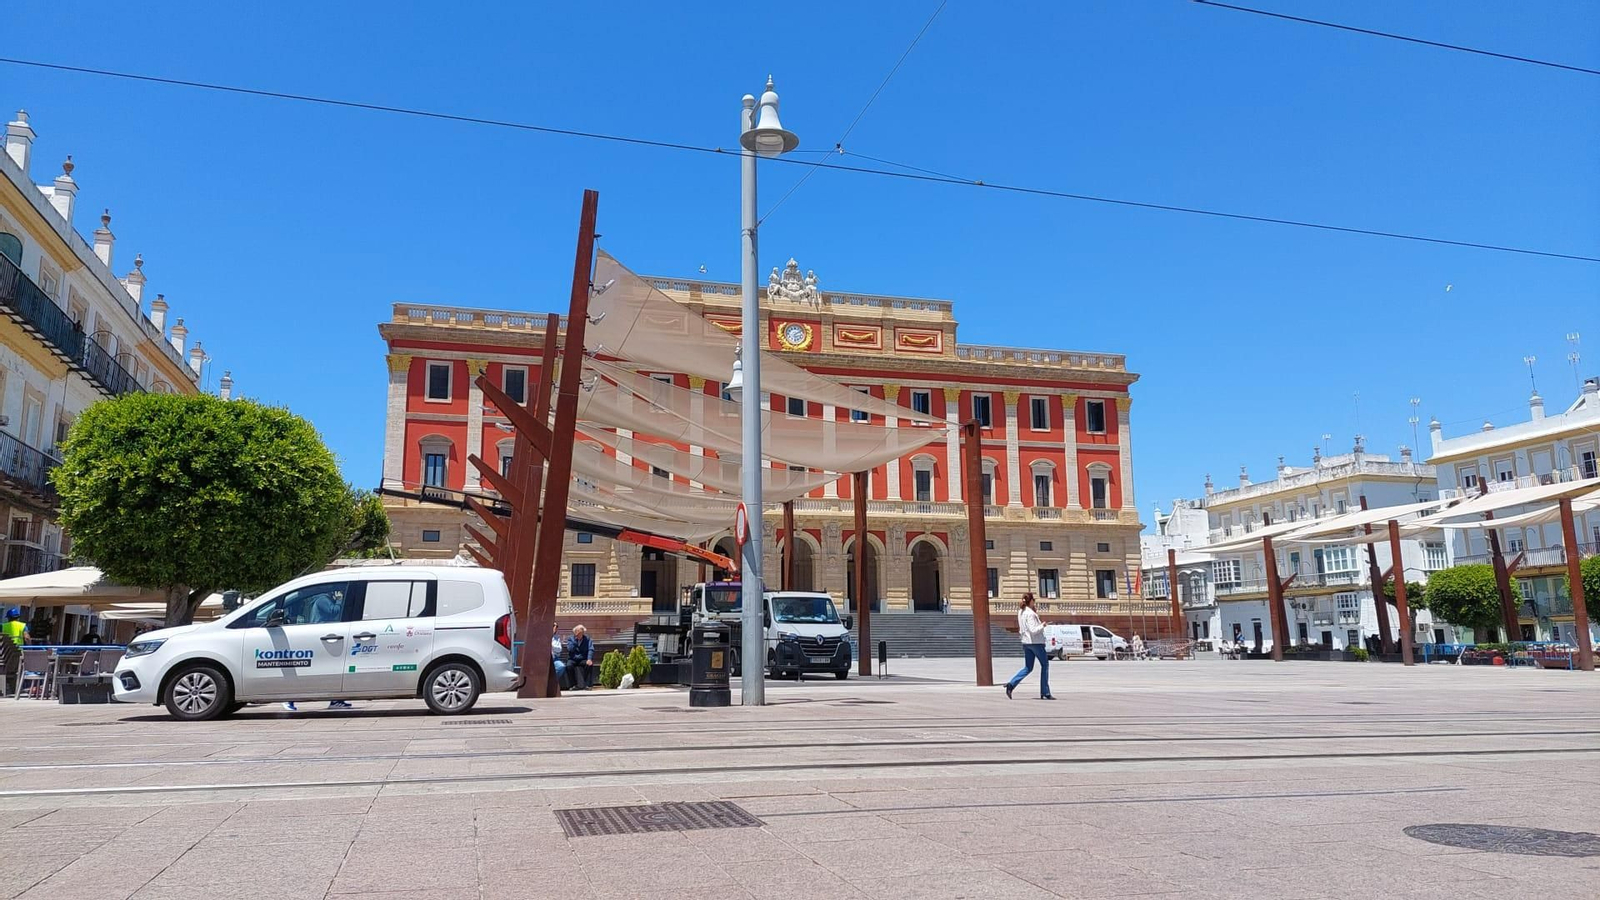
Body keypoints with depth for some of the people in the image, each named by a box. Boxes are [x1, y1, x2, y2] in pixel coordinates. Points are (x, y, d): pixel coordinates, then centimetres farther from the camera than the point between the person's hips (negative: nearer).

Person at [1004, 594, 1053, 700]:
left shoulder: (1020, 612, 7)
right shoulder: (1030, 614, -18)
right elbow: (1033, 630, -22)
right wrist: (1042, 626, -8)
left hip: (1026, 642, 8)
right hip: (1036, 642, -8)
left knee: (1028, 668, 13)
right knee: (1045, 665, 8)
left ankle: (1011, 684, -5)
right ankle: (1045, 693, 10)